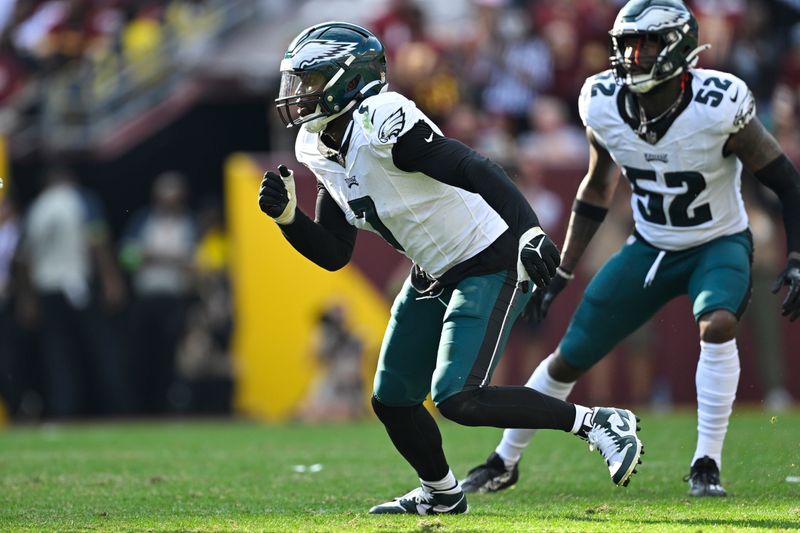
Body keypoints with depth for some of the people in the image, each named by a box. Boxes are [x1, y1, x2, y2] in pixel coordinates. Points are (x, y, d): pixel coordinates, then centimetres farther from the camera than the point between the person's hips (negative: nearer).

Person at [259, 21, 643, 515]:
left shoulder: (381, 123, -23)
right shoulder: (321, 151, 5)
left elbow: (477, 171, -31)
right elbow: (334, 254, 10)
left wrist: (528, 230, -42)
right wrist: (287, 215, -7)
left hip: (490, 266, -9)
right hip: (434, 275, 9)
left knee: (458, 399, -20)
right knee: (393, 402, 13)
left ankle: (597, 423, -10)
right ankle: (440, 494, 37)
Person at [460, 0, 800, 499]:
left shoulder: (718, 107, -27)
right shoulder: (605, 106, -15)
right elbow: (597, 189, 4)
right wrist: (561, 272, 6)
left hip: (719, 244, -4)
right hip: (651, 247, 4)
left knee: (717, 324, -35)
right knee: (569, 357, 4)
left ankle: (707, 465, -21)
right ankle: (504, 462, 24)